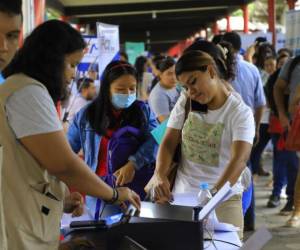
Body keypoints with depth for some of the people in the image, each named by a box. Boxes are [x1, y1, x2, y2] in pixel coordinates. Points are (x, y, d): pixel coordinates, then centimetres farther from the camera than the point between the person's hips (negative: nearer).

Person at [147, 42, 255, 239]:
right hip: (182, 194, 4)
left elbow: (239, 160, -25)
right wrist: (160, 175, -17)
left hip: (223, 198, -3)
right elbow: (169, 143, 3)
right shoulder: (185, 102, 4)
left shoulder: (240, 112, -12)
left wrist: (213, 194, -40)